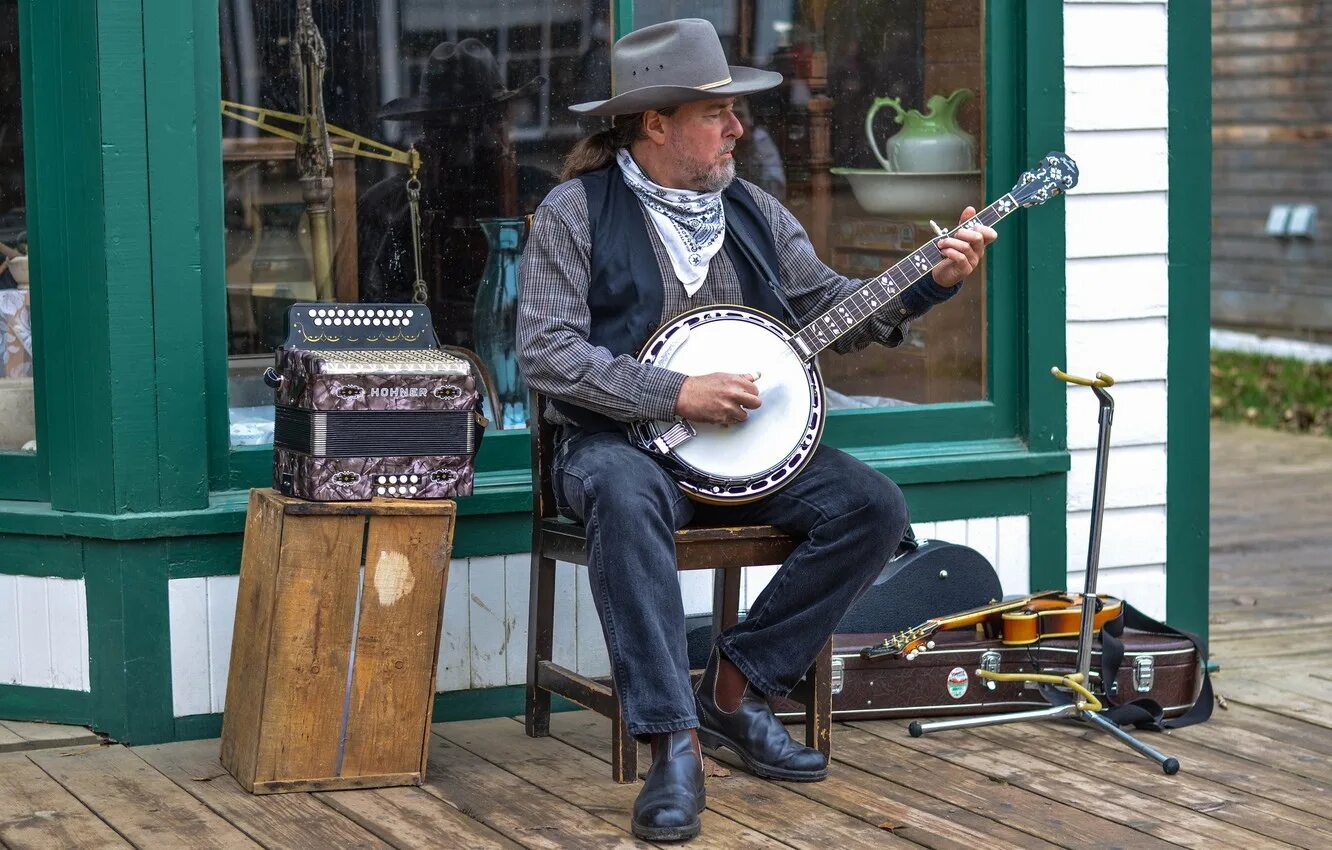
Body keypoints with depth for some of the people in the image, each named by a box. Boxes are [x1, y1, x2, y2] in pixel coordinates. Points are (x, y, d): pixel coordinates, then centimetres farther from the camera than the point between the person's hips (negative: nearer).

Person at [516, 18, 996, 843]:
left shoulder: (752, 209, 10)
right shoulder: (577, 211, -6)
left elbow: (832, 306, 12)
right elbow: (547, 352, -13)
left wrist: (932, 282, -4)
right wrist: (674, 394, -20)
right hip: (622, 440, -5)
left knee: (875, 506, -15)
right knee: (626, 497, -40)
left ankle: (735, 689, -5)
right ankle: (675, 744, -35)